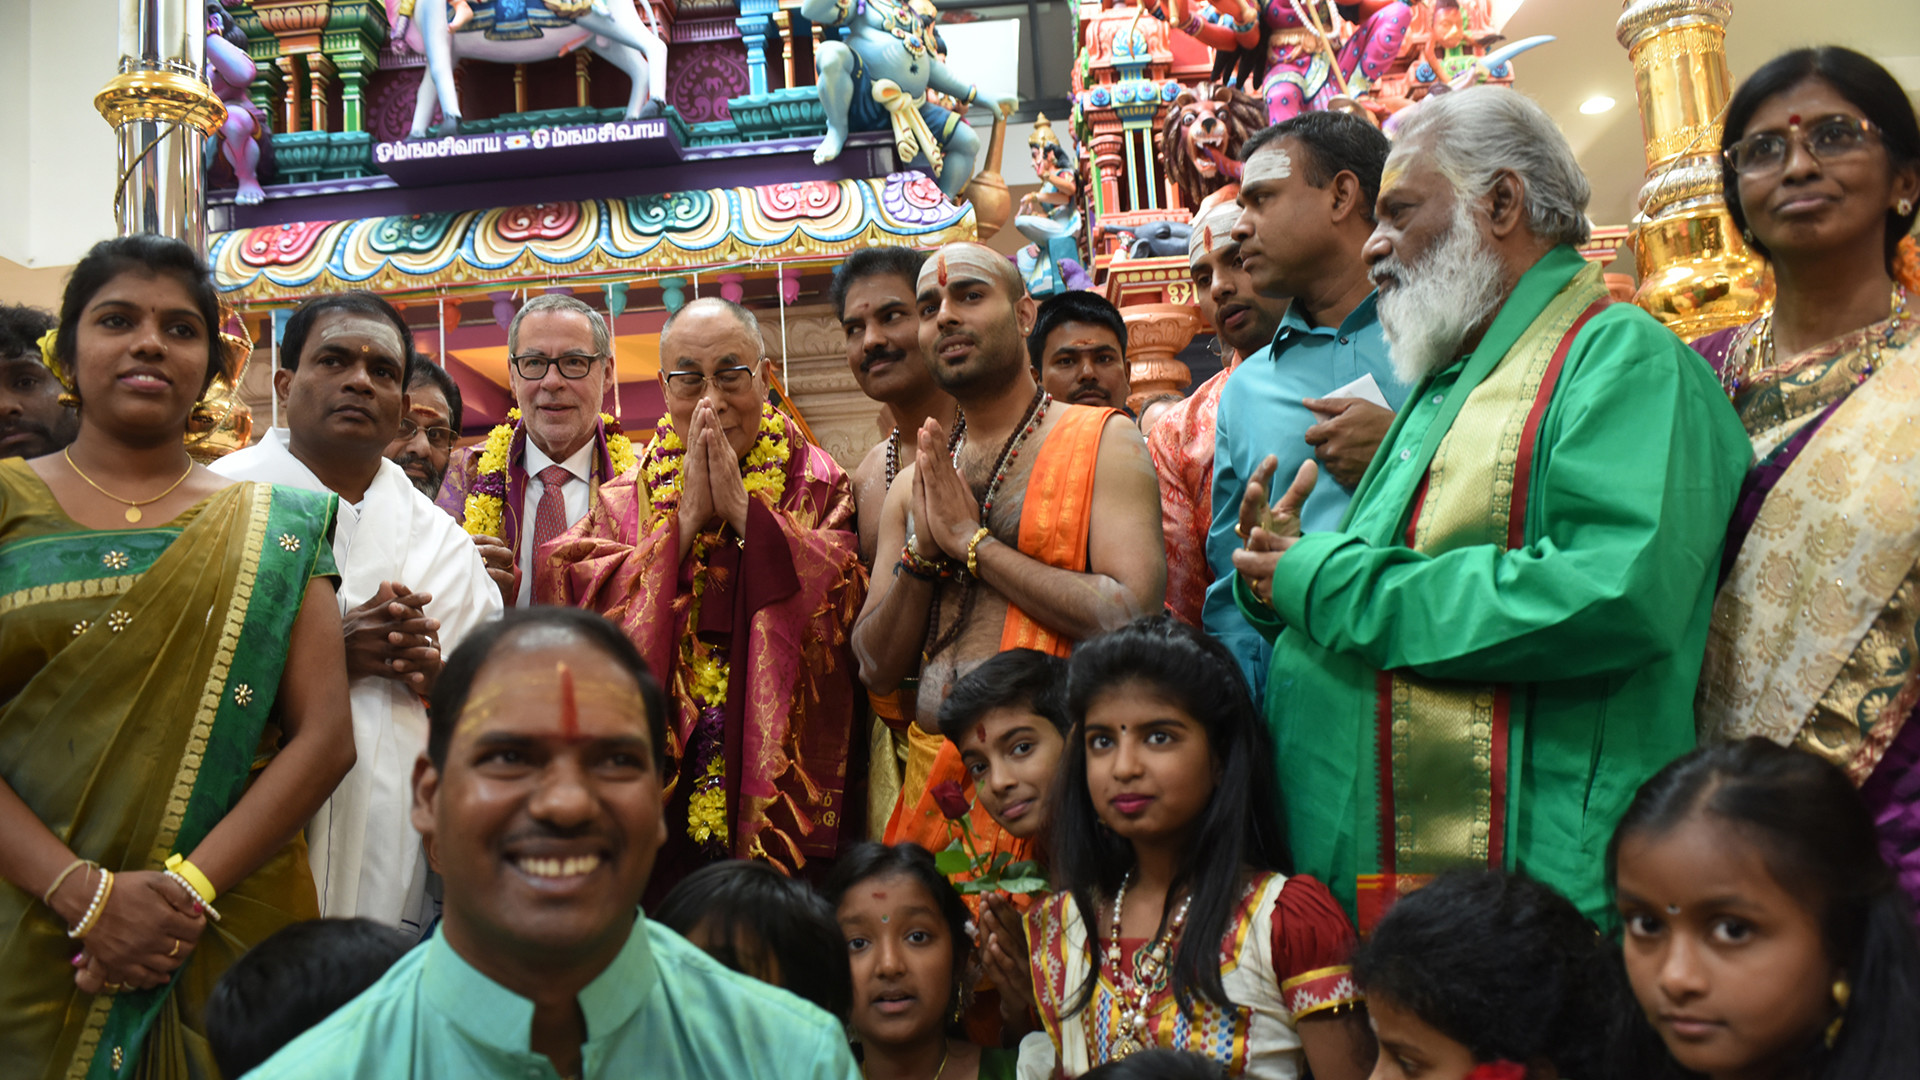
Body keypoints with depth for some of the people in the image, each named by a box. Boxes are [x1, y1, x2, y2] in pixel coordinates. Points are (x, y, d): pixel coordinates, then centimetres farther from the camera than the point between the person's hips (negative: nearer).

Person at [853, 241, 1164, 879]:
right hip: (933, 781, 4)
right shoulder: (914, 485, 14)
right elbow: (877, 669, 12)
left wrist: (972, 541, -8)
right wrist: (922, 550, -5)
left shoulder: (1103, 442, -1)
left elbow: (1132, 620, -15)